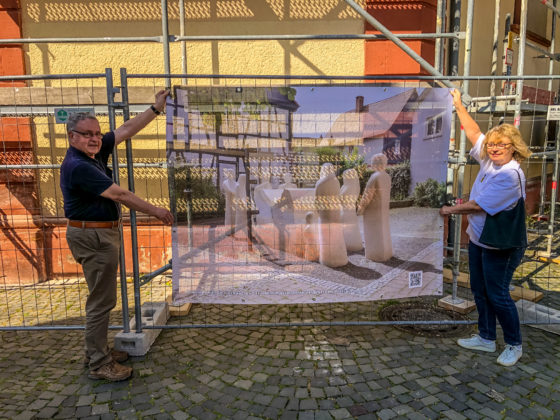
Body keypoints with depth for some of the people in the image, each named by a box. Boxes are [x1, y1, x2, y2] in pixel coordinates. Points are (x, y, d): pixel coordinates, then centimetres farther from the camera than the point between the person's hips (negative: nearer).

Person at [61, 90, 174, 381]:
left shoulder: (94, 153, 6)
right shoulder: (78, 166, -20)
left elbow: (127, 130, 10)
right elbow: (119, 195, -22)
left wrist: (157, 108, 10)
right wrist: (155, 211, -15)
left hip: (102, 234, 10)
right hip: (93, 236, -10)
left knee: (101, 297, 18)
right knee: (102, 300, -2)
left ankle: (96, 352, 31)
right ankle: (99, 364, 10)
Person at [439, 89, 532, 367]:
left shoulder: (510, 175, -22)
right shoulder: (489, 161, 2)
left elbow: (478, 205, -23)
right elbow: (474, 133, 12)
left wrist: (451, 210, -9)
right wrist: (459, 106, 14)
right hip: (478, 238, 9)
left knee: (497, 294, 2)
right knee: (480, 290, 16)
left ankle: (514, 346, 24)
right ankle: (486, 338, 32)